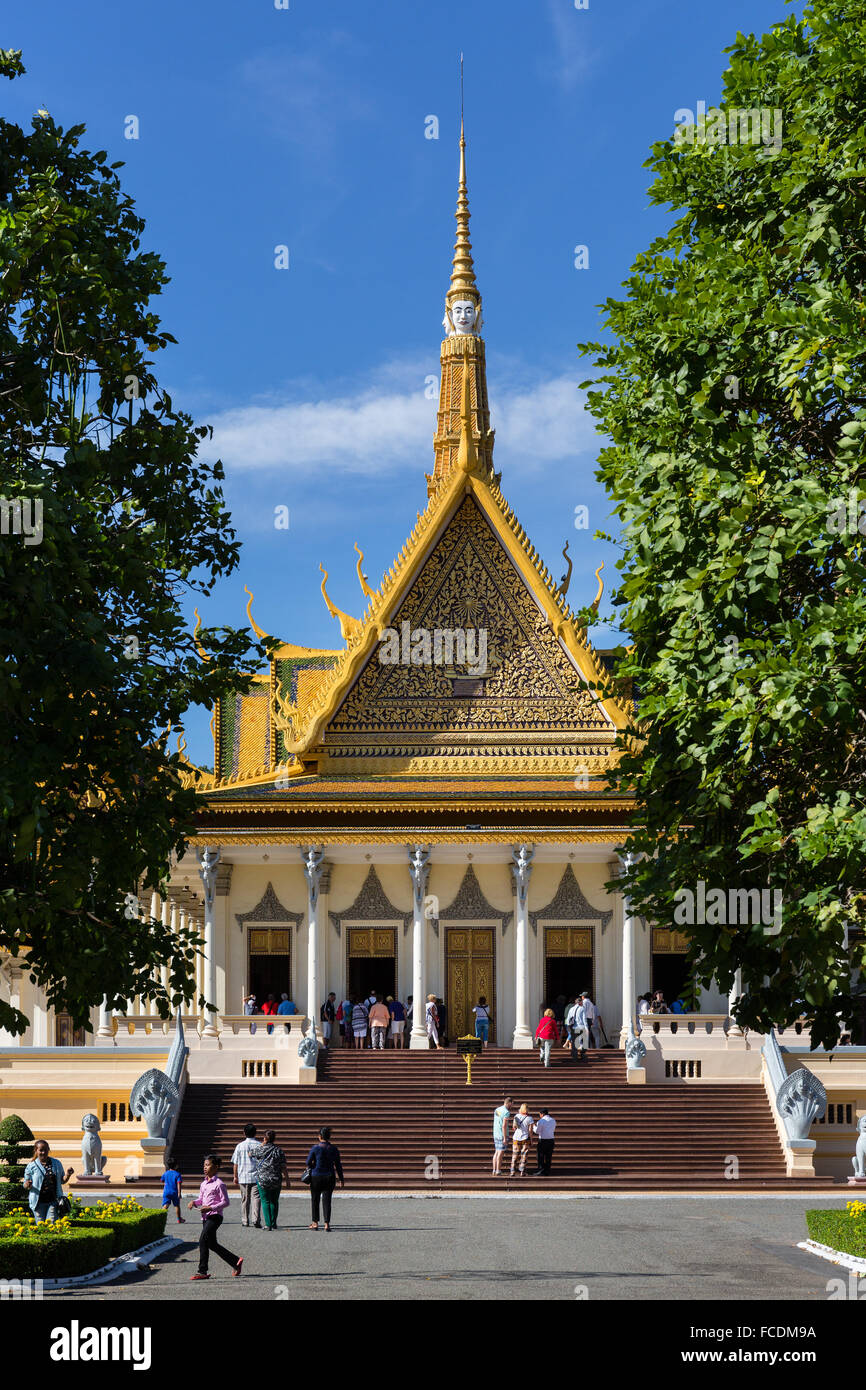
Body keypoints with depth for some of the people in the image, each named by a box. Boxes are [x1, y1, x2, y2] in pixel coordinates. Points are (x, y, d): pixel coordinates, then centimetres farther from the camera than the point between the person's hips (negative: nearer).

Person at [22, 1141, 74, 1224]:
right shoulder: (32, 1166, -1)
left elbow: (62, 1180, 16)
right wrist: (27, 1185, -20)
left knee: (51, 1224, -7)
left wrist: (68, 1175, -4)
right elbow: (25, 1185, 4)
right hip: (39, 1201, -1)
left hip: (53, 1201, 1)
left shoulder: (57, 1163, 7)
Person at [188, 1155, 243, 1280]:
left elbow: (225, 1202, -11)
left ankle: (202, 1272, -13)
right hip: (206, 1218, 9)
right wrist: (194, 1202, 3)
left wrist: (211, 1208, -21)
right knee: (212, 1244, 11)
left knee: (203, 1241, -16)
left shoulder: (219, 1184, -10)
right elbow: (201, 1198, 25)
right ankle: (236, 1261, 24)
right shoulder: (204, 1183, 15)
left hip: (215, 1216, -9)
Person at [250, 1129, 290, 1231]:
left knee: (265, 1201, 3)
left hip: (263, 1179, -2)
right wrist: (287, 1180, 5)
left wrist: (262, 1145, 23)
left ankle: (268, 1224, -4)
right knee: (274, 1202, 13)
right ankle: (273, 1224, 14)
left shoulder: (260, 1149, -5)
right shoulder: (278, 1150, -2)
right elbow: (284, 1167, -2)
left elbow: (250, 1153, 17)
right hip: (276, 1180, 2)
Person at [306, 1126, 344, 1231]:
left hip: (316, 1176, -2)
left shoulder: (316, 1148, -10)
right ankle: (327, 1224, -1)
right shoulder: (334, 1148, 0)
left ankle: (315, 1223, 15)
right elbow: (338, 1165, 3)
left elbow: (308, 1162, -7)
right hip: (330, 1177, 2)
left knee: (315, 1201, 12)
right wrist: (341, 1179, 9)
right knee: (327, 1200, 6)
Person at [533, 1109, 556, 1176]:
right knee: (548, 1157, 9)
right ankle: (547, 1172, 10)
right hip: (551, 1140, 6)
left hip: (543, 1140, -6)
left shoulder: (541, 1121, -11)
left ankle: (541, 1171, -1)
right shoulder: (553, 1120, 7)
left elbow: (537, 1131, -5)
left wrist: (534, 1126, 16)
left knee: (541, 1156, 1)